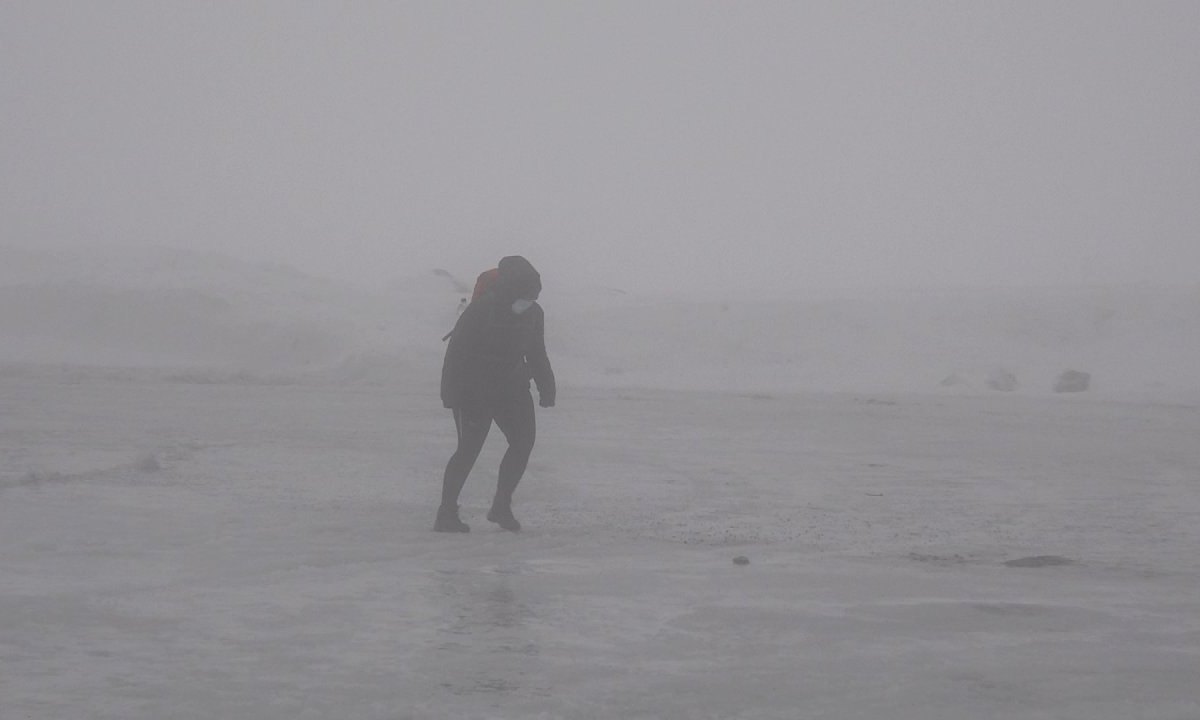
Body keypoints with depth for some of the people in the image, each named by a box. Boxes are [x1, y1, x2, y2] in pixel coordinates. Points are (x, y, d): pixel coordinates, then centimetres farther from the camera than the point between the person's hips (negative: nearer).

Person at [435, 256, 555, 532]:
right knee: (470, 448, -11)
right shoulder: (481, 310, -20)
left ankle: (501, 507, 5)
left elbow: (536, 354, 16)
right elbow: (457, 352, -18)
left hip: (510, 387, 7)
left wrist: (546, 389, 11)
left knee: (524, 439, -5)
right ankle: (446, 514, -6)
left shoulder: (533, 313, 1)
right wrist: (452, 393, -22)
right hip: (474, 389, -6)